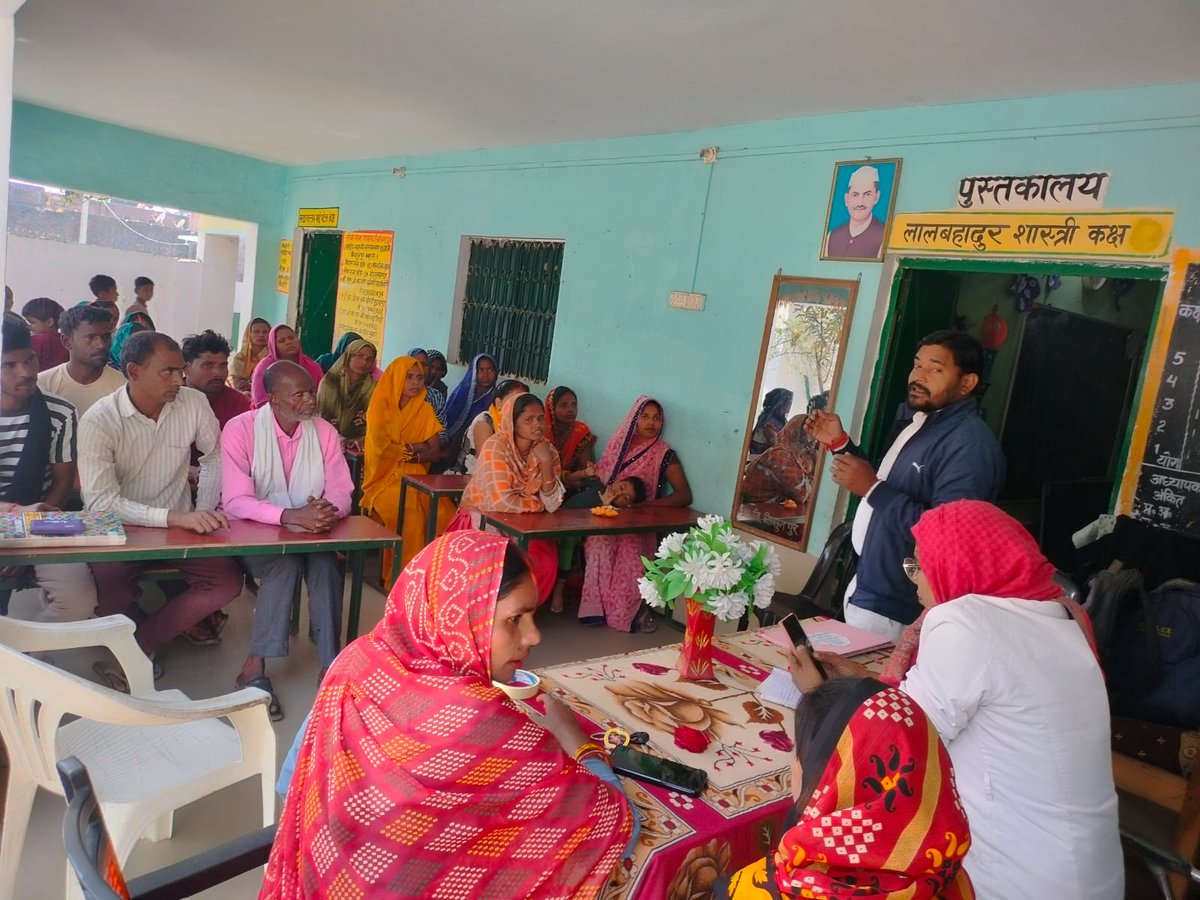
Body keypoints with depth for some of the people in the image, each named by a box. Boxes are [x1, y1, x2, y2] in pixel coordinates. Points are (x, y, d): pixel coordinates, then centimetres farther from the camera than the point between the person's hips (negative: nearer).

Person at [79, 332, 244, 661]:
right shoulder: (98, 420, -16)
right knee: (112, 598, -27)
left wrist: (203, 513, -2)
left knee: (228, 580, -17)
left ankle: (136, 646, -2)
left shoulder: (194, 403, -6)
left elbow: (214, 456, 10)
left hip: (180, 526, 3)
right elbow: (100, 501, -24)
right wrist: (176, 517, -34)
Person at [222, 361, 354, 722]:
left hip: (310, 534, 3)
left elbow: (341, 493, -2)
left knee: (326, 562, -29)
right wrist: (290, 516, -35)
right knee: (287, 563, -32)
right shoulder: (240, 429, -11)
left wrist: (327, 511, -28)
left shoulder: (325, 432, 0)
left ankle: (330, 665, -24)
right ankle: (255, 666, -21)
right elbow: (236, 500, -19)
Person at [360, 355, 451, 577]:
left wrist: (408, 454, -13)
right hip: (385, 477, -4)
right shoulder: (381, 407, -3)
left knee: (444, 513, -23)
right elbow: (379, 448, -13)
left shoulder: (425, 410, 9)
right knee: (410, 512, -32)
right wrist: (414, 447, -4)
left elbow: (435, 451, 3)